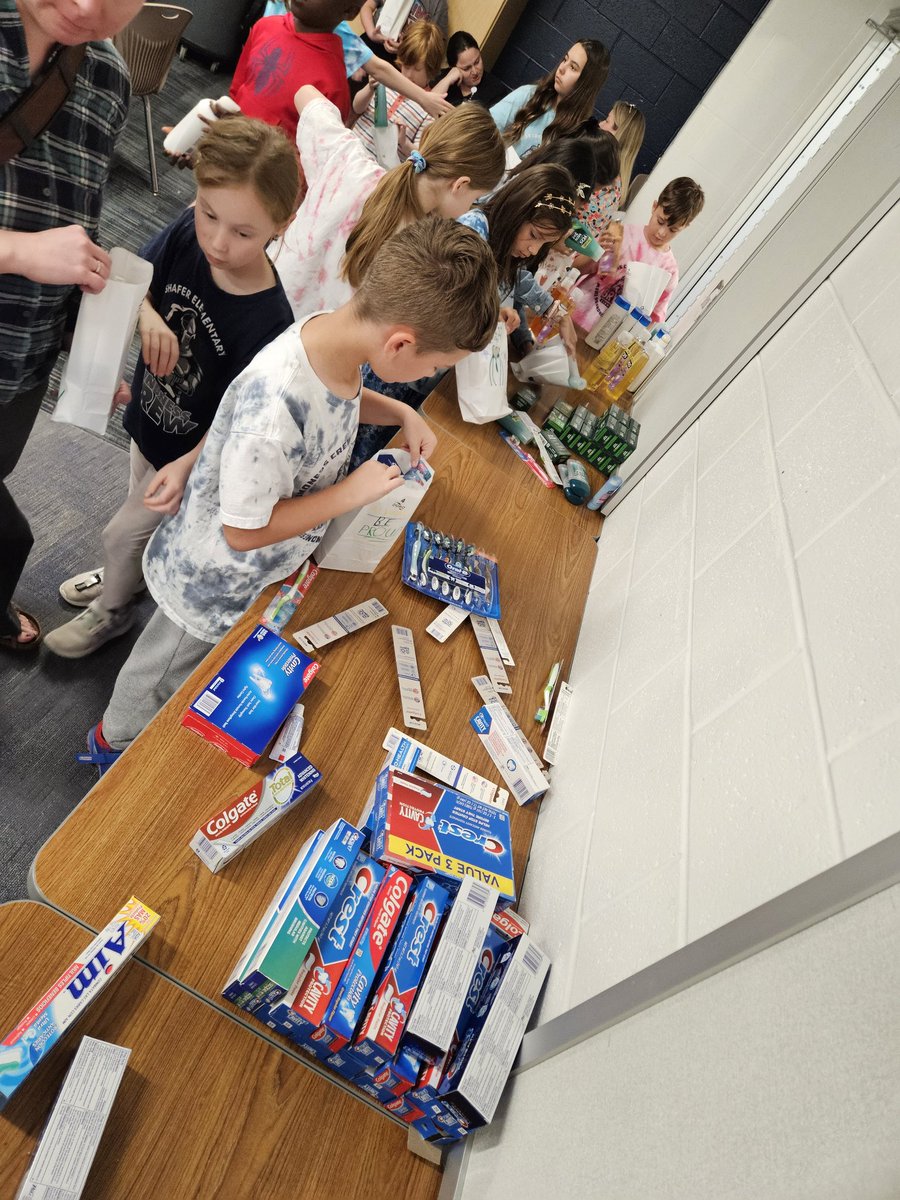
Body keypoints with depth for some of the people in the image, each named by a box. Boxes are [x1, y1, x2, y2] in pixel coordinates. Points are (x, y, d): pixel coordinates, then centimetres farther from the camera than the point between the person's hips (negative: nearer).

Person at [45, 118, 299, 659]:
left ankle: (113, 610, 47)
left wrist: (186, 467, -36)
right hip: (149, 422, 6)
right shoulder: (187, 233, -19)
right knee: (148, 514, 30)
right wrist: (147, 315, -26)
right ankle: (128, 575, 63)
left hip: (196, 452, -5)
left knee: (123, 533, 13)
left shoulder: (269, 322, -34)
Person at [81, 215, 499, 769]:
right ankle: (112, 741, 57)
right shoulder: (274, 411, -43)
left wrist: (401, 412, -8)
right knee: (164, 673, 24)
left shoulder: (338, 331, -17)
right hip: (212, 583, -7)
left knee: (213, 664, 32)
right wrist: (351, 492, -26)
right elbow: (245, 531, -29)